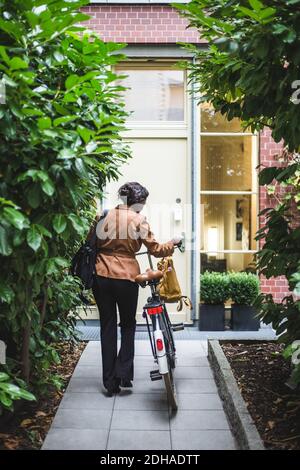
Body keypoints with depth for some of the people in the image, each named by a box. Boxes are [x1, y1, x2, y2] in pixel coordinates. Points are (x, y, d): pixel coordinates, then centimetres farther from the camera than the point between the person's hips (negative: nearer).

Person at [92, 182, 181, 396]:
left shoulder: (105, 216, 3)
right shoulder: (138, 219, -5)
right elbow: (155, 250, -2)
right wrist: (172, 243, 14)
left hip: (102, 276, 3)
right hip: (126, 277, -3)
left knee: (107, 326, 10)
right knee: (128, 325, 17)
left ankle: (110, 381, 13)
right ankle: (123, 373, 7)